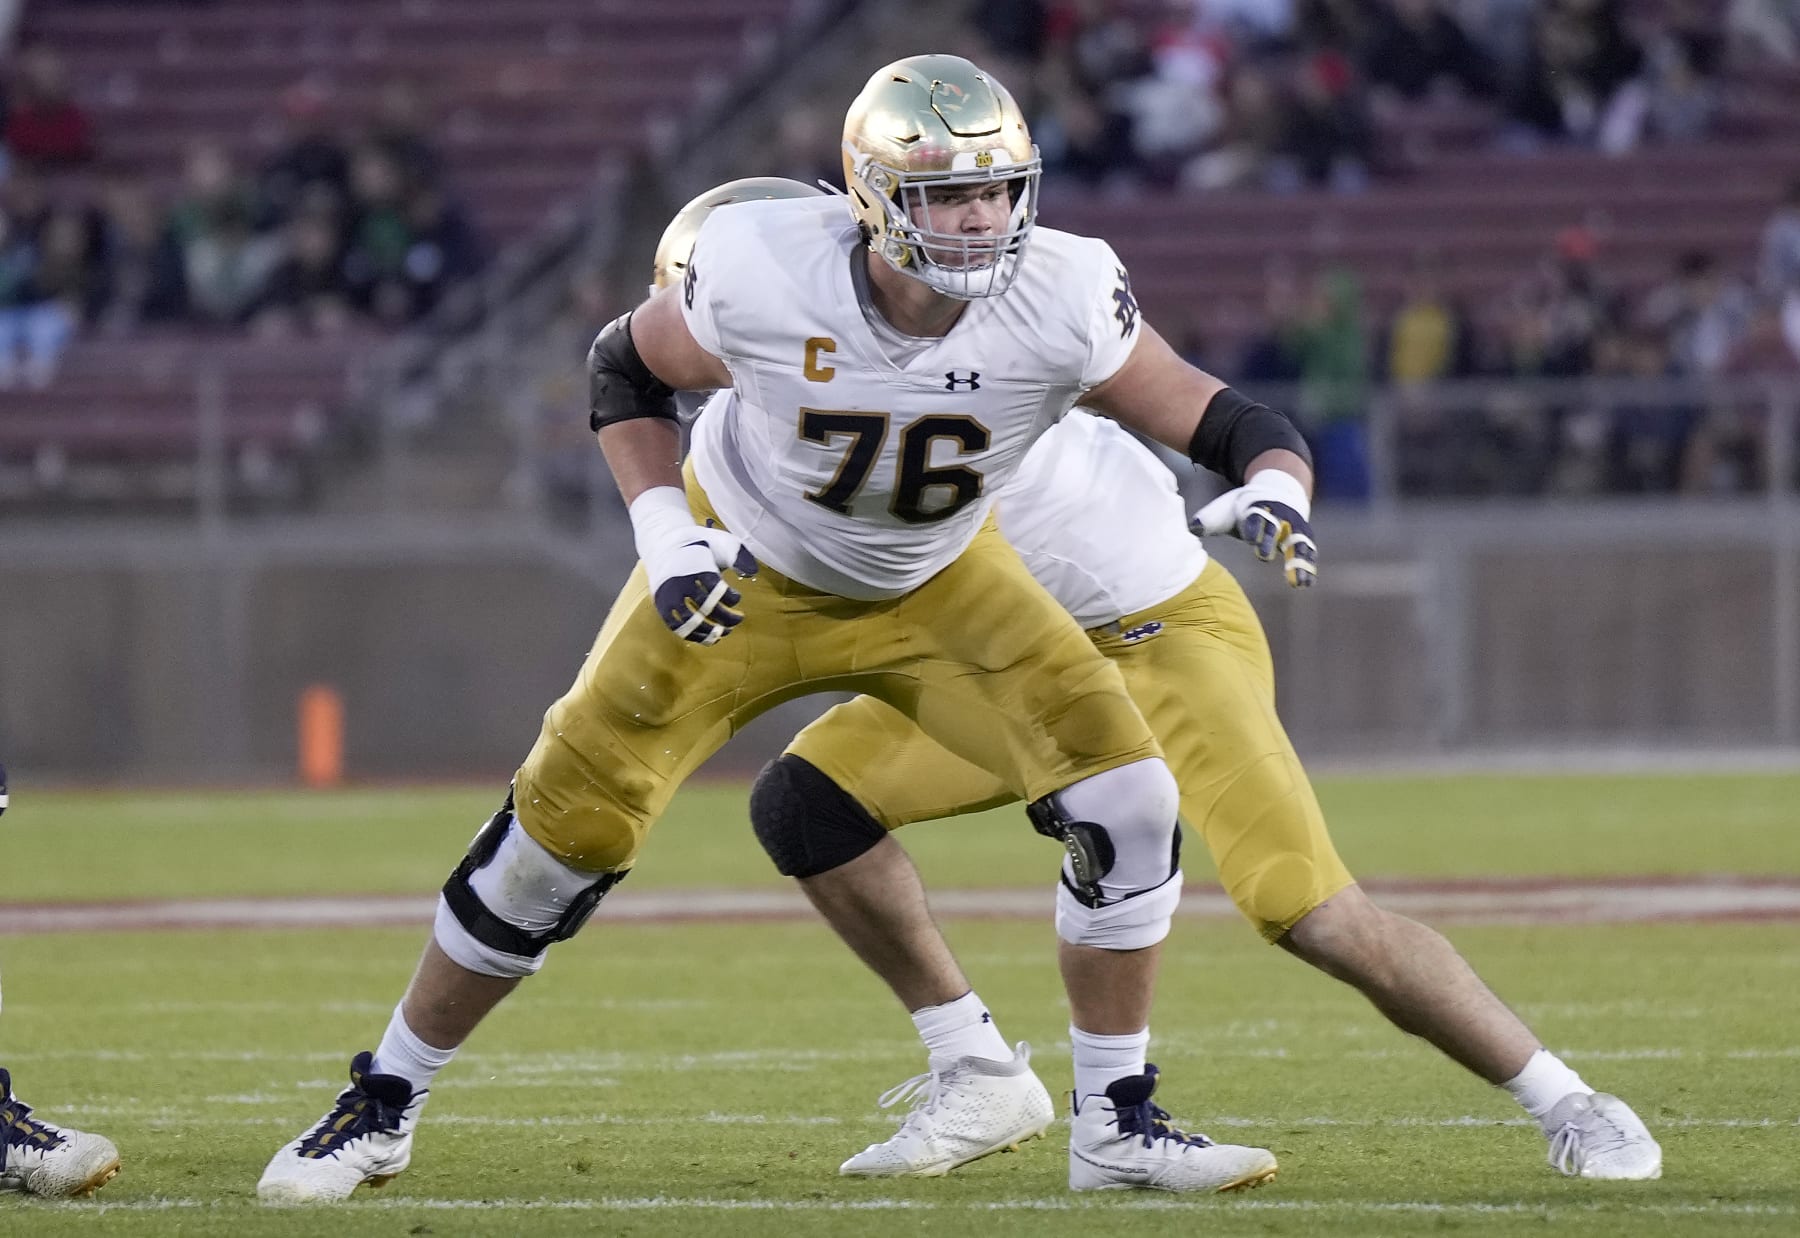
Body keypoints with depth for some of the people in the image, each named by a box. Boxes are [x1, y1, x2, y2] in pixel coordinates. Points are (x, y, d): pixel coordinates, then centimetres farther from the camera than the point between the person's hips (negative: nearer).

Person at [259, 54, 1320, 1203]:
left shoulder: (1061, 302, -29)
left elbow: (1221, 421, -21)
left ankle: (1117, 1125, 2)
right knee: (562, 829, -6)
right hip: (747, 574, -1)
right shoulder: (763, 278, -31)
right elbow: (626, 371, -9)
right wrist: (668, 538, -20)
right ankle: (383, 1106, 13)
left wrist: (1276, 488, -44)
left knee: (1126, 803, -15)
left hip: (936, 586, 2)